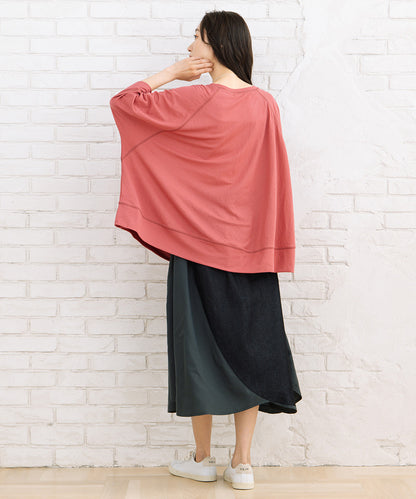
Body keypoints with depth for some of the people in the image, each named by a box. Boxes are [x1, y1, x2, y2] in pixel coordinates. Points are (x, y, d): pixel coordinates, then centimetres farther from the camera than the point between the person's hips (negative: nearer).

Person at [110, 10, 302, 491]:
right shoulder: (266, 104, 1)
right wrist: (268, 244, 13)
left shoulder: (194, 100, -13)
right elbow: (274, 180, 6)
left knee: (200, 343, 8)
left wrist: (173, 72, -1)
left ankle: (202, 458, 21)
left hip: (199, 243, -4)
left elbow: (126, 100, -4)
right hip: (249, 245, 4)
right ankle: (242, 462, 16)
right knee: (248, 342, 10)